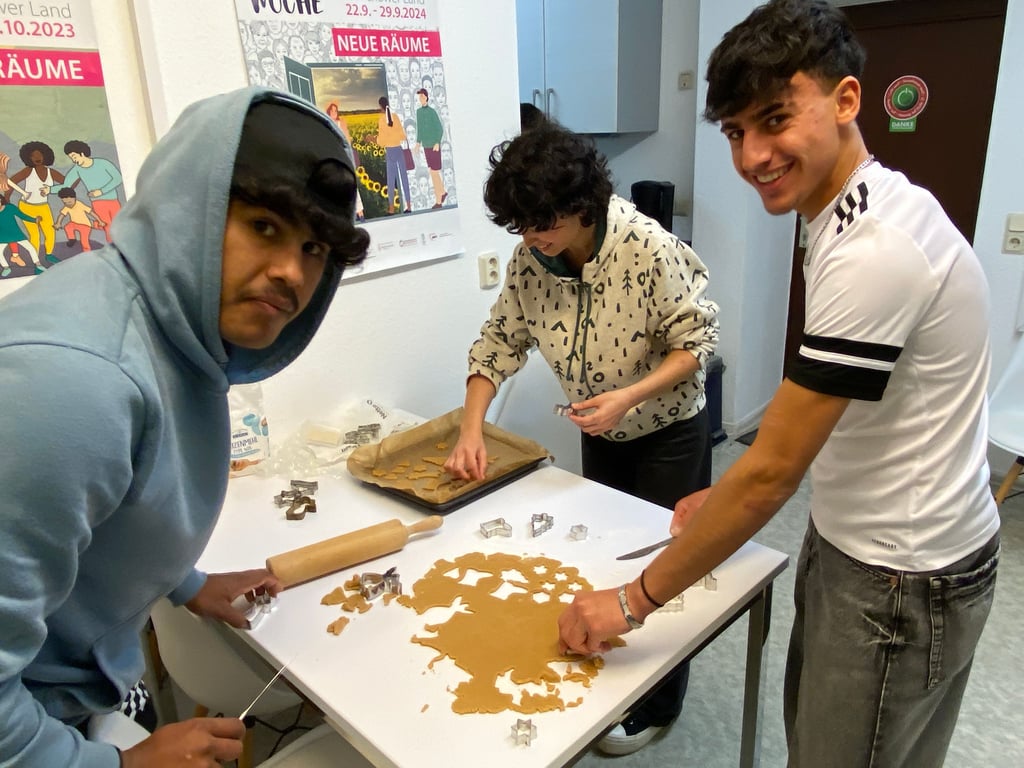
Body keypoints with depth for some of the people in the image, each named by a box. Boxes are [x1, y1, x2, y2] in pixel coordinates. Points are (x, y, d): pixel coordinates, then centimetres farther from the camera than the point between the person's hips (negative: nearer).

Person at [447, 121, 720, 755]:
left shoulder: (648, 247, -28)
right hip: (601, 435, 6)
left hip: (670, 433, -5)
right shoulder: (531, 259, -13)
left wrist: (631, 395, -33)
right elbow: (501, 341, -6)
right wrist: (472, 429, -16)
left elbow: (697, 339, -20)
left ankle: (657, 707, 31)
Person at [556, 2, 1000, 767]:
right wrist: (730, 499, 8)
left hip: (903, 580, -9)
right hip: (855, 542, 9)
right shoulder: (866, 212, 4)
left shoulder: (874, 251, -28)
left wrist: (632, 601, -18)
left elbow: (774, 468, -26)